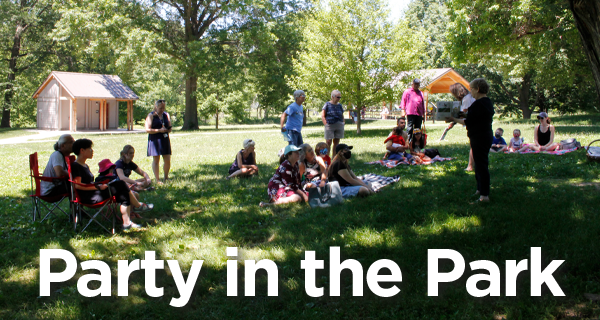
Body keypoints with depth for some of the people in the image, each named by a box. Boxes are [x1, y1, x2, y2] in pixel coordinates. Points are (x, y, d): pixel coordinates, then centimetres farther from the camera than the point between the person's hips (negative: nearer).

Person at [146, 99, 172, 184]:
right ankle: (157, 180, 5)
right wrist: (159, 130, -19)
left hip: (165, 139, 5)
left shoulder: (166, 115, 14)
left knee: (167, 160, 3)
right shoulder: (151, 116, -3)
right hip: (155, 140, -5)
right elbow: (147, 129, -10)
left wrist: (168, 129, -5)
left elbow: (169, 127, 19)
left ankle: (166, 178, 20)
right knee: (156, 160, -1)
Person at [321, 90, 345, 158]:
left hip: (339, 126, 5)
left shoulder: (339, 105, 12)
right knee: (328, 142, -7)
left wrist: (342, 124, 8)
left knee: (336, 143, 8)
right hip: (330, 126, -5)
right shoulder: (327, 104, -1)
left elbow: (342, 116, 20)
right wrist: (326, 124, -9)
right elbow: (322, 116, -2)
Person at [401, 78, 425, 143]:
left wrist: (423, 114, 20)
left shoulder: (420, 93, 21)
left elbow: (423, 104, 24)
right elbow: (403, 101, 6)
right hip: (410, 113, -4)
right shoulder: (407, 91, 9)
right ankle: (409, 141, -6)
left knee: (418, 129, 5)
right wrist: (403, 110, -4)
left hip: (419, 114, 5)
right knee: (410, 128, -8)